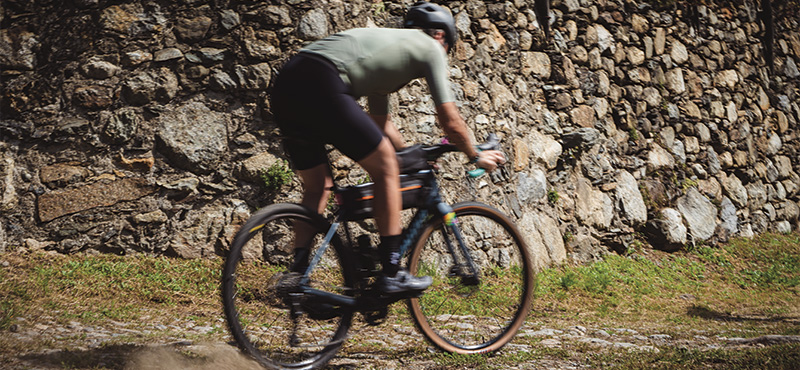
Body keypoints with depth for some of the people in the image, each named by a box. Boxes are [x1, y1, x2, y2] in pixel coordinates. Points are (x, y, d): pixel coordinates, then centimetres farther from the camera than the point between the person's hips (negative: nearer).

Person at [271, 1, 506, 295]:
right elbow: (450, 122, 13)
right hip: (321, 85, -9)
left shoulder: (386, 42, 38)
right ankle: (391, 274, 5)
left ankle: (298, 275, 17)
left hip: (285, 84, 9)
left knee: (318, 187, 22)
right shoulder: (430, 47, 15)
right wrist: (476, 156, 30)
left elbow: (382, 124, 46)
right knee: (386, 168, 4)